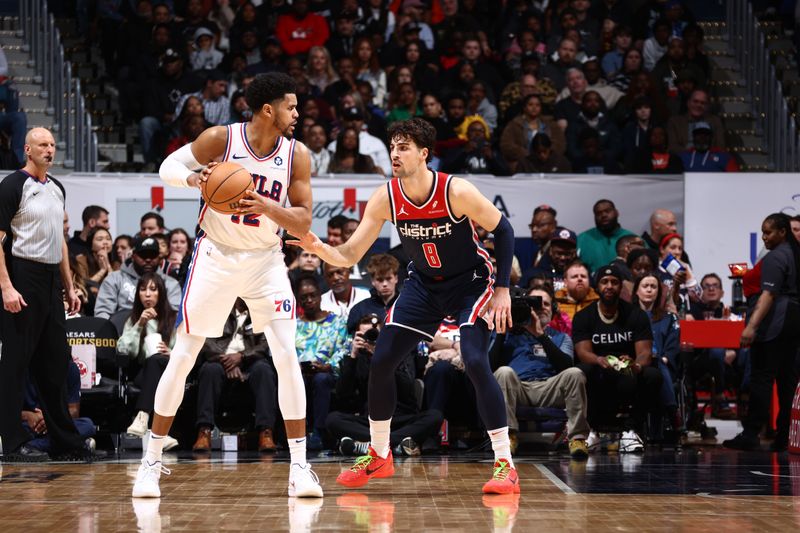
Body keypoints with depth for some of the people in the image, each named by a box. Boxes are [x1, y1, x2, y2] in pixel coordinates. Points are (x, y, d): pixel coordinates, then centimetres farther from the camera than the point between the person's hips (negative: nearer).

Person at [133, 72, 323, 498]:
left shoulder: (297, 155, -8)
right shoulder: (220, 140, -14)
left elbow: (304, 224, -8)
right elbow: (168, 167, -2)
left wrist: (267, 206, -27)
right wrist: (194, 179, -24)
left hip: (265, 260, 1)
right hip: (215, 256, -1)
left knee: (287, 358, -10)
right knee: (182, 359, 0)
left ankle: (299, 467, -5)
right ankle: (152, 460, 12)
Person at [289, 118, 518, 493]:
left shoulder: (456, 191, -26)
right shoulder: (385, 199, -15)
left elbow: (502, 230, -14)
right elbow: (349, 256, -13)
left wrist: (502, 289, -17)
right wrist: (318, 248, -35)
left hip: (470, 282, -5)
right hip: (423, 284, 5)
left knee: (475, 362, -24)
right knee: (381, 362, -1)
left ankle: (505, 464, -16)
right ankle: (378, 456, 18)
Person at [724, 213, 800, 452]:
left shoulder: (775, 258, -11)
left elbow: (769, 295, -21)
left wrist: (752, 325, -27)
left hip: (775, 322, -9)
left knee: (762, 377, -10)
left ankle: (750, 434, -13)